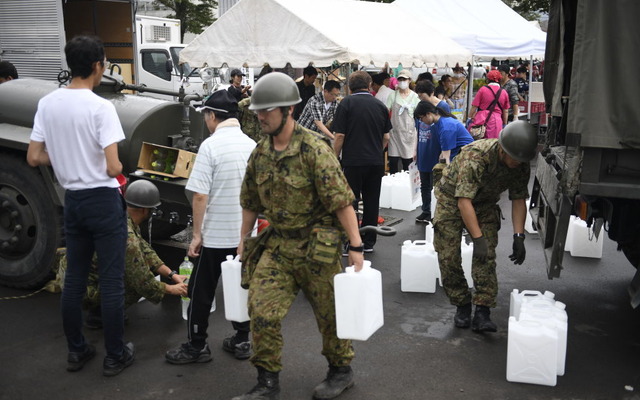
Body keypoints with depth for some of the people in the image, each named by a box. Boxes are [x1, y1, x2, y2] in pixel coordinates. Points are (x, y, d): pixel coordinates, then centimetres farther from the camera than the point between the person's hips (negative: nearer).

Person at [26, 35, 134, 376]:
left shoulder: (47, 104, 0)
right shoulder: (100, 107, -17)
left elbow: (34, 158, 3)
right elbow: (113, 168, -21)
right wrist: (117, 166, 1)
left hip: (72, 200, 6)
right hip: (104, 201, -6)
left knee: (74, 278, 15)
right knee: (111, 281, 4)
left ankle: (76, 351, 27)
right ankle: (115, 355, 15)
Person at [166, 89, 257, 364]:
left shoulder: (211, 145, -14)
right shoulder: (252, 145, 3)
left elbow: (200, 196, -17)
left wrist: (196, 234, -9)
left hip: (216, 235, -5)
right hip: (246, 234, 6)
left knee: (201, 292, 8)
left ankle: (196, 346, 18)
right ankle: (241, 341, 24)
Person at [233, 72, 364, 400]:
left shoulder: (314, 149, -17)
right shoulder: (260, 154, 4)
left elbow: (341, 200, -19)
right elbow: (251, 202, 14)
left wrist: (356, 247, -21)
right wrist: (244, 242, 17)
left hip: (317, 246, -5)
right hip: (278, 244, 6)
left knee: (329, 312, 11)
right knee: (261, 309, -1)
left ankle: (341, 371, 35)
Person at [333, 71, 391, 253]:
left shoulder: (346, 104, -6)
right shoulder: (380, 105, 7)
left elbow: (340, 136, -9)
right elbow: (386, 138, 10)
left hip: (353, 161, -4)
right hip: (376, 162, 4)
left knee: (351, 203, 4)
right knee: (372, 203, 11)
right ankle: (368, 242, 18)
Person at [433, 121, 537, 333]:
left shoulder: (521, 166, -16)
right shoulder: (476, 155, -35)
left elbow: (519, 199, -6)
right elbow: (464, 201, -36)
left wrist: (519, 236, -15)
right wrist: (478, 238, -38)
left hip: (485, 204, 4)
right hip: (452, 199, -4)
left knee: (487, 256, -14)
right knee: (448, 256, -8)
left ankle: (482, 312, -12)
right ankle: (462, 306, 10)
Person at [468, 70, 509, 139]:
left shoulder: (483, 89, 0)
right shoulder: (504, 93, 8)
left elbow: (474, 107, -2)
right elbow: (505, 111, 13)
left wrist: (470, 118, 9)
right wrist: (505, 124, 23)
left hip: (481, 119, -2)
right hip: (497, 120, 2)